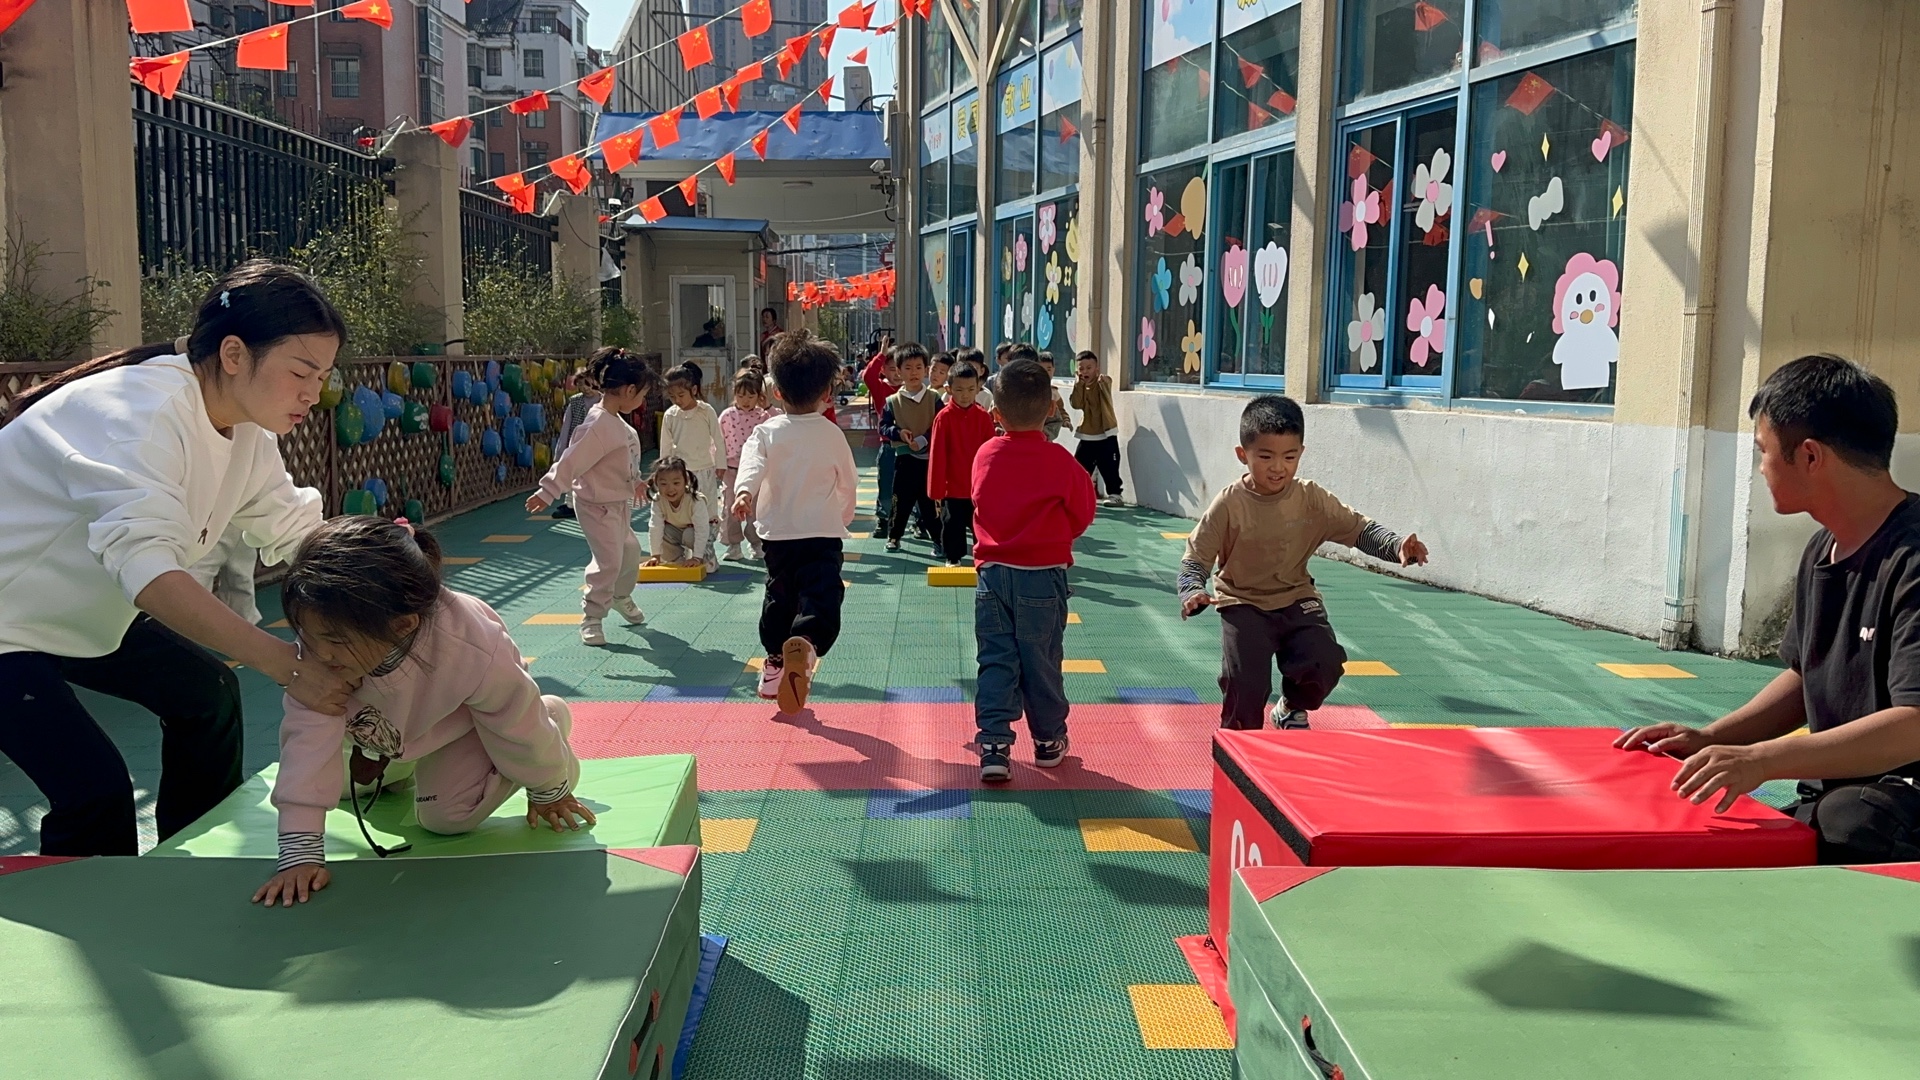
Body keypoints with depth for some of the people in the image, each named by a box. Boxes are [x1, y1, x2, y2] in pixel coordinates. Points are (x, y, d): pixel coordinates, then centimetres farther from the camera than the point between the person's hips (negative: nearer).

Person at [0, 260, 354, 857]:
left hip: (81, 611, 9)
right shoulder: (145, 408, -31)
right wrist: (288, 665, -47)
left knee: (208, 692, 14)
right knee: (96, 791, -20)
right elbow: (144, 562, -42)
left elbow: (295, 529, 1)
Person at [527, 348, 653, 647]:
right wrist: (547, 493, -27)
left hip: (619, 502, 10)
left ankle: (621, 597, 47)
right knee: (609, 561, -9)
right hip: (598, 505, -10)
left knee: (630, 551, 23)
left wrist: (634, 481, 34)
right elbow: (572, 460, -28)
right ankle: (592, 619, 5)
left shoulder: (615, 421, 4)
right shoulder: (600, 425, -26)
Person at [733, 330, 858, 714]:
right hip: (824, 534, -3)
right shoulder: (833, 434, 2)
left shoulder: (766, 432, 1)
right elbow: (847, 483, 12)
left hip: (777, 533, 3)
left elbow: (752, 464, -20)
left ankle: (775, 663, 35)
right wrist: (844, 516, 30)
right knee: (821, 597, -13)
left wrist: (744, 491, -35)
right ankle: (806, 644, -44)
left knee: (780, 596, 23)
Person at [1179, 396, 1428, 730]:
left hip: (1297, 601, 3)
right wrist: (1193, 592, -31)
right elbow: (1195, 559, -10)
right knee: (1245, 683, -17)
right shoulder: (1229, 505, -14)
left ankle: (1292, 710, 22)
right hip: (1244, 605, -3)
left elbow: (1360, 529, -2)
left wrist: (1397, 547, -22)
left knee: (1326, 663, -15)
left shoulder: (1312, 499, -6)